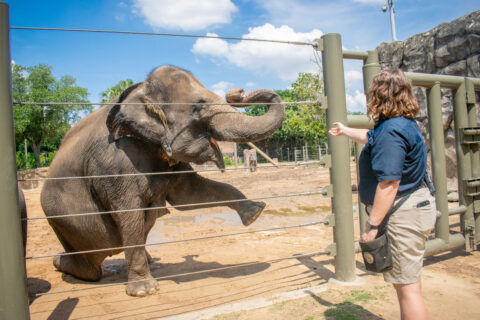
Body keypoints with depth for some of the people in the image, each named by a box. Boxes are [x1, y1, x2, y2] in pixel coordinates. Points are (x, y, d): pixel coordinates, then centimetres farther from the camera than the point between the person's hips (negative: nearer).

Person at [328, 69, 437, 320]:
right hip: (413, 207, 11)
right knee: (405, 282, 22)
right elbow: (369, 137, 32)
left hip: (402, 215, -11)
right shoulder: (404, 123, 12)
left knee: (407, 286, -1)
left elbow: (389, 184, -27)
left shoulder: (390, 132, -22)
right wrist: (344, 131, 48)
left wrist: (373, 224, -23)